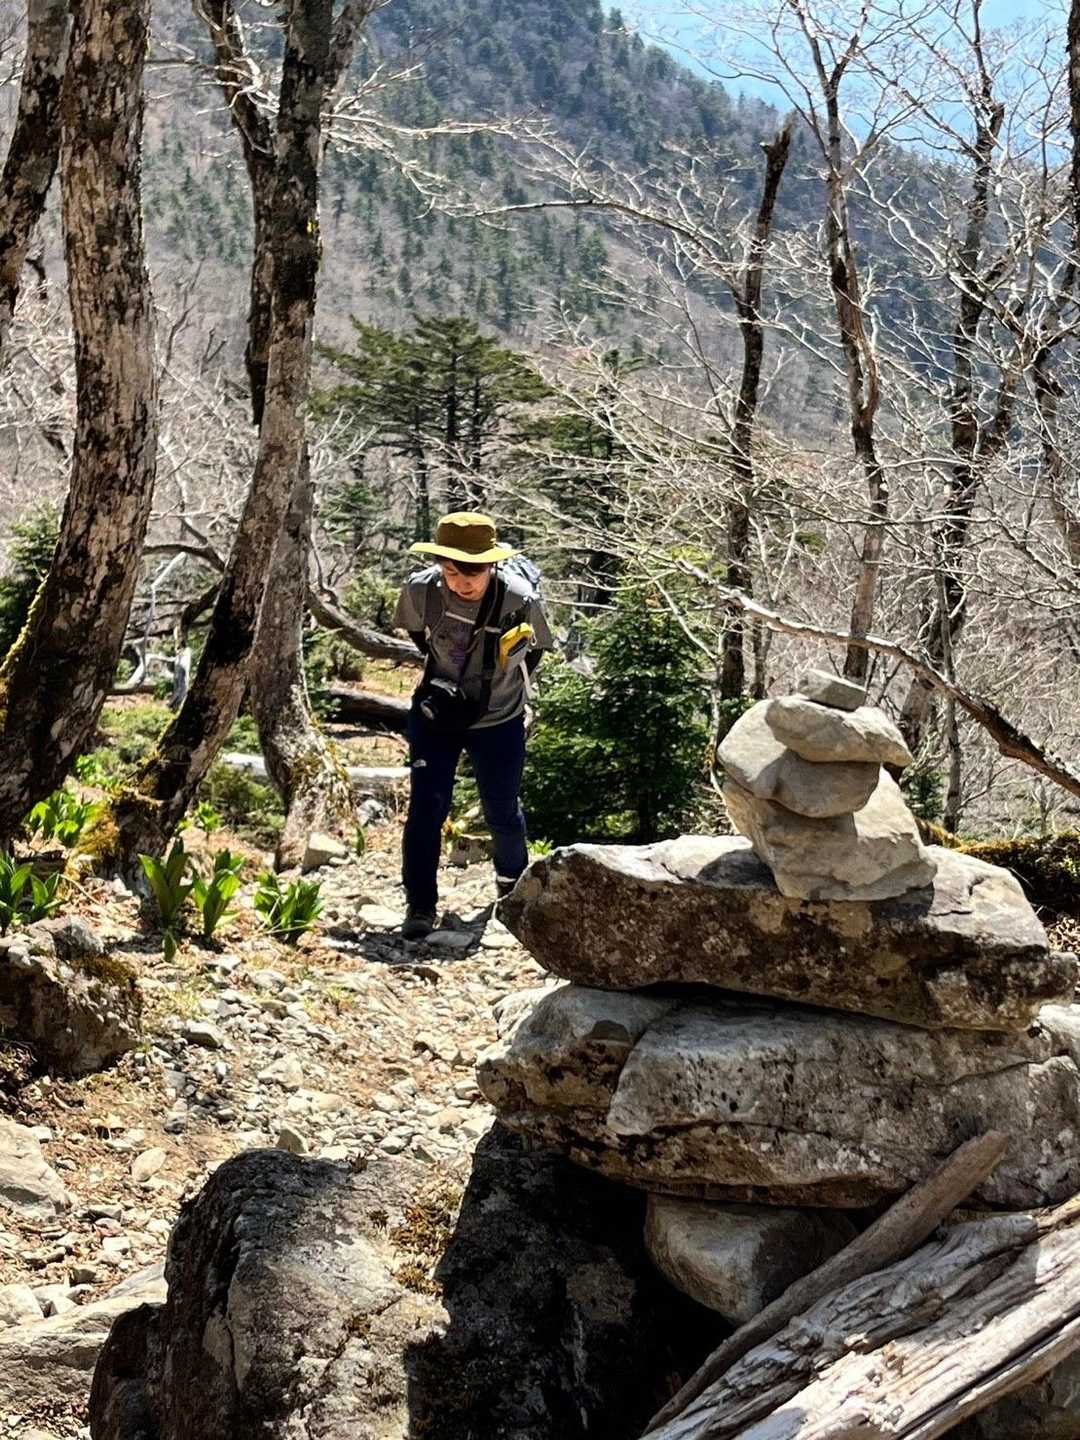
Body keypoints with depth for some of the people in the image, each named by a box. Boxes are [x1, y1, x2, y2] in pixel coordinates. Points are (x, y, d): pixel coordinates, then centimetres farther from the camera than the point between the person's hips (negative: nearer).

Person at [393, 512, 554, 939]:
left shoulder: (520, 600, -25)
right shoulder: (420, 590, -20)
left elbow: (534, 651, -3)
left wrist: (501, 687, -3)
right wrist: (440, 672, 3)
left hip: (498, 721, 0)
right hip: (436, 714, 1)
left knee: (502, 811, 13)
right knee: (425, 806, -8)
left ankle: (513, 882, 42)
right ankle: (420, 906, 4)